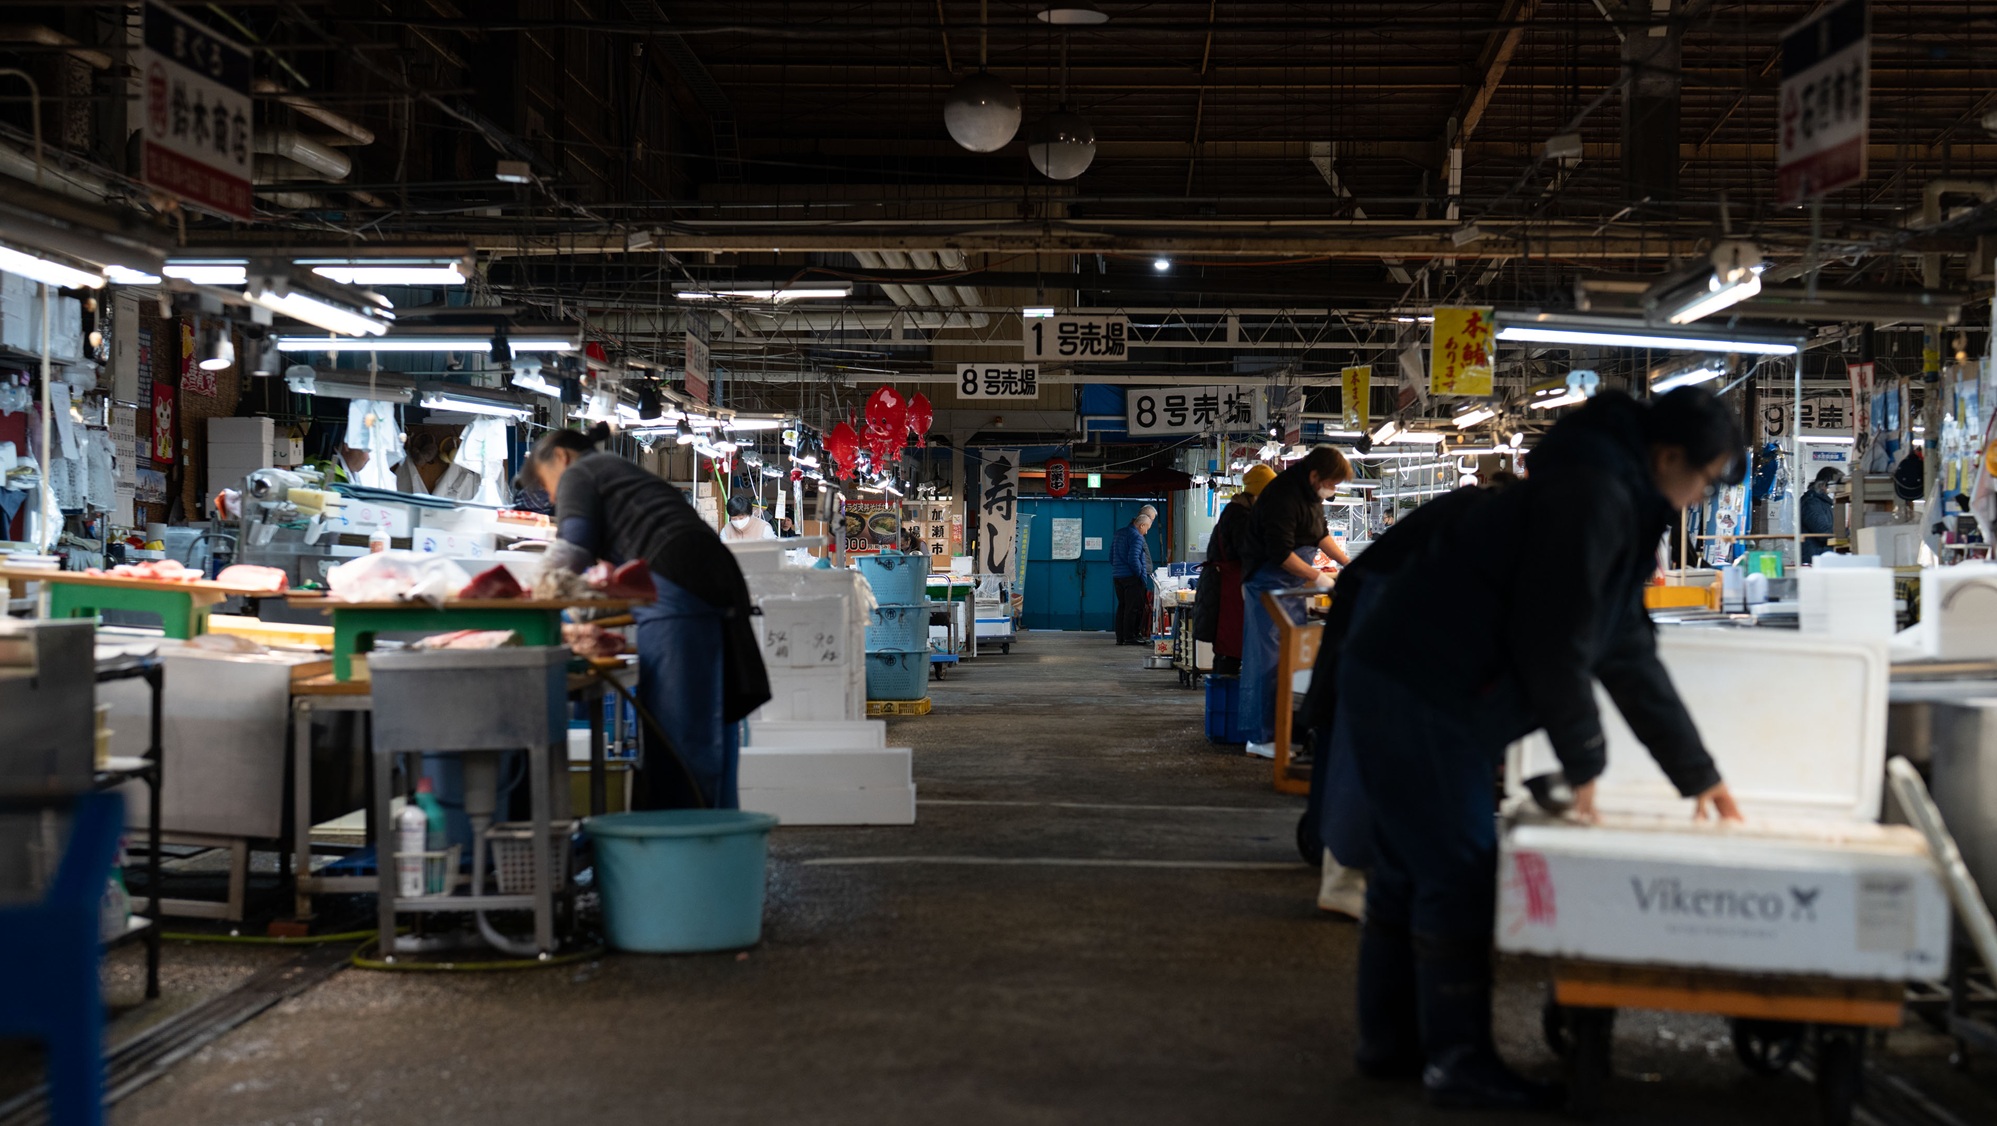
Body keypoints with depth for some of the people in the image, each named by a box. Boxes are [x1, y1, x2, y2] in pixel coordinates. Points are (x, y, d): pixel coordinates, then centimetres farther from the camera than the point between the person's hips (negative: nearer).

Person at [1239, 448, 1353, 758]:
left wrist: (1348, 564, 13)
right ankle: (1260, 737, -5)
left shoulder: (1310, 493, 9)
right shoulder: (1283, 497, -22)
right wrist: (1317, 578, -17)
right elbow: (1281, 553, -24)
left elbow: (1321, 534, 22)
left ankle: (1277, 728, 14)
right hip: (1268, 583, -10)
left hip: (1292, 582, 10)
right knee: (1267, 658, -8)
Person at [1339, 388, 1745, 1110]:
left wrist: (1696, 774, 28)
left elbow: (1630, 658, 25)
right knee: (1460, 874, -6)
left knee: (1408, 870, 16)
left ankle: (1390, 1043, 26)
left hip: (1401, 687, 11)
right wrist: (1583, 763, -8)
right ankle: (1457, 1061, 3)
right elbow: (1553, 644, -20)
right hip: (1415, 695, -11)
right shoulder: (1594, 498, -16)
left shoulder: (1620, 508, 19)